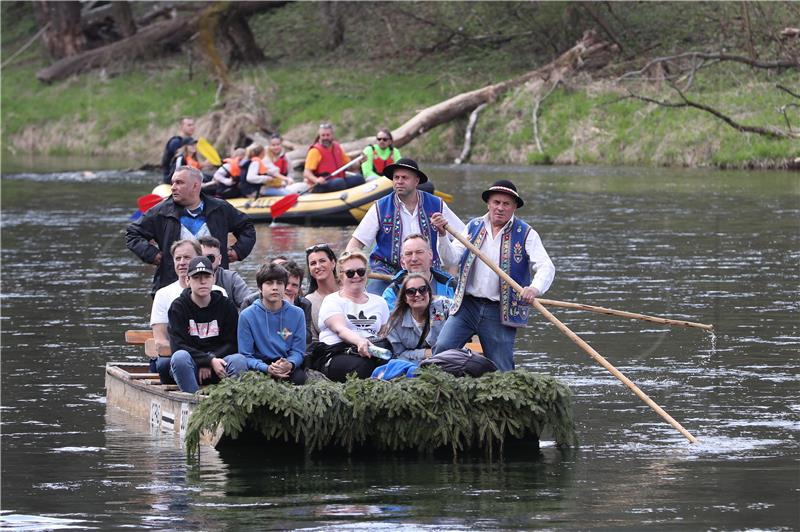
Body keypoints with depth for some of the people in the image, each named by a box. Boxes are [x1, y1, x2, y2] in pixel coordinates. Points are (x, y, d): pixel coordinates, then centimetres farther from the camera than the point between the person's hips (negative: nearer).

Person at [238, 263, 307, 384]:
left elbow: (298, 351, 1)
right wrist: (267, 368, -25)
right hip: (260, 364, -1)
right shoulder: (247, 315, -3)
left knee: (299, 377, -32)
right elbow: (246, 355, -5)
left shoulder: (297, 314, 2)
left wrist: (290, 364, -24)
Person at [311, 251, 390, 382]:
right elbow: (340, 329, -11)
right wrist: (359, 341, -33)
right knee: (362, 367, -39)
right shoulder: (332, 301, 8)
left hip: (371, 353, 4)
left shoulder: (379, 302, 25)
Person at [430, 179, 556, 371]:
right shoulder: (473, 228, 10)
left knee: (501, 370, 1)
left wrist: (535, 288, -33)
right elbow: (451, 258, 2)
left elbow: (546, 267, -12)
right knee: (442, 349, -13)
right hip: (467, 305, 2)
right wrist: (442, 234, -17)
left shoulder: (526, 235, -1)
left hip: (500, 312, -2)